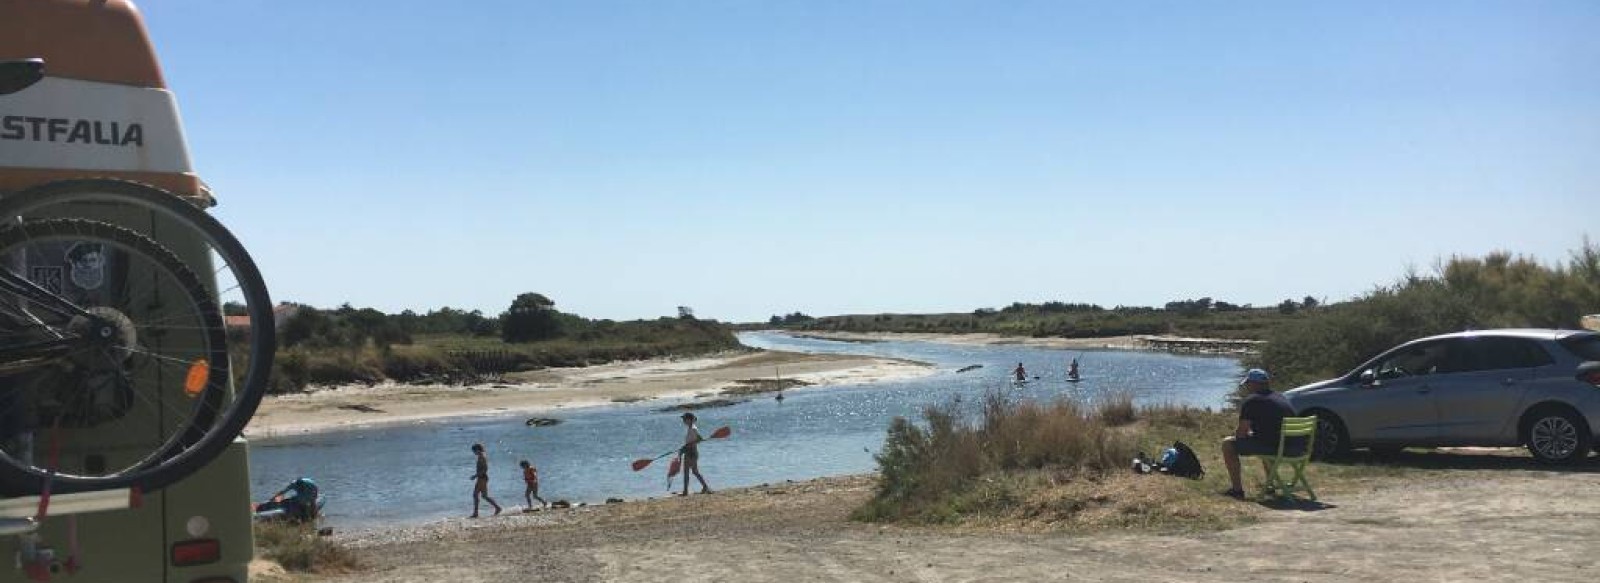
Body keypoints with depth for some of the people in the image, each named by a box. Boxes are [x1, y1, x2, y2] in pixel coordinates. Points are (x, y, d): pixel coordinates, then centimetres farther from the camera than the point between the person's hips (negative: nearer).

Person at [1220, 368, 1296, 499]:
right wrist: (1253, 433, 32)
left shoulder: (1251, 401, -5)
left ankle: (1237, 489, 5)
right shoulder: (1282, 399, 19)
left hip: (1271, 446, -8)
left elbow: (1241, 433, -7)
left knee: (1228, 444, 7)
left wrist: (1236, 432, 16)